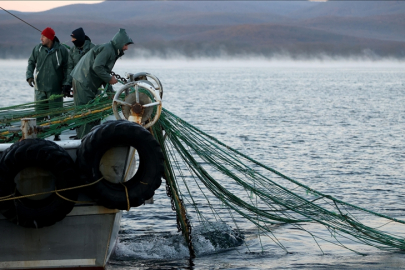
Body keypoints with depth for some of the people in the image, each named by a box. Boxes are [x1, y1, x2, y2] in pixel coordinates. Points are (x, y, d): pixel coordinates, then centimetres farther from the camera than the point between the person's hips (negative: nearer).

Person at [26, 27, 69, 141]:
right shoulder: (38, 48, 2)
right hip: (40, 88, 3)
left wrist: (66, 84, -4)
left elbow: (66, 68, 1)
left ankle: (57, 135, 9)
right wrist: (29, 76, -2)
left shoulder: (62, 50, -5)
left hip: (55, 88, -3)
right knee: (39, 112, 4)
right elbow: (31, 62, 13)